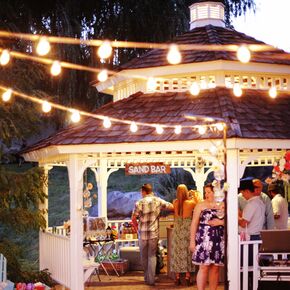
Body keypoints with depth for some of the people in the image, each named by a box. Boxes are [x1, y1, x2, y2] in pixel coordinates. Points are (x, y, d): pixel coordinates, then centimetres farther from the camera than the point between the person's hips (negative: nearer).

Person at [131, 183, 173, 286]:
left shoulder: (139, 203, -6)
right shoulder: (158, 201, -2)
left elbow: (133, 219, -6)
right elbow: (172, 207, -2)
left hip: (142, 234, -1)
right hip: (154, 233, 1)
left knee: (144, 256, 15)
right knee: (152, 256, 6)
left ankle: (147, 277, 24)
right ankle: (151, 279, 0)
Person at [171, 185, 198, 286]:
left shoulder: (175, 203, -6)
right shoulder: (191, 202, -12)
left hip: (177, 230, 2)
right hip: (187, 229, -2)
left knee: (177, 252, 9)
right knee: (187, 252, 7)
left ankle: (177, 277, 13)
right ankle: (187, 277, 8)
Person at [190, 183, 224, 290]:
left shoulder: (222, 205, 8)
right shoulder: (200, 205, 4)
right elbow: (194, 224, 1)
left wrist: (220, 222, -10)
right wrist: (192, 241, -5)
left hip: (219, 240, 2)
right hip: (204, 240, -2)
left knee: (215, 268, 6)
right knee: (204, 267, -8)